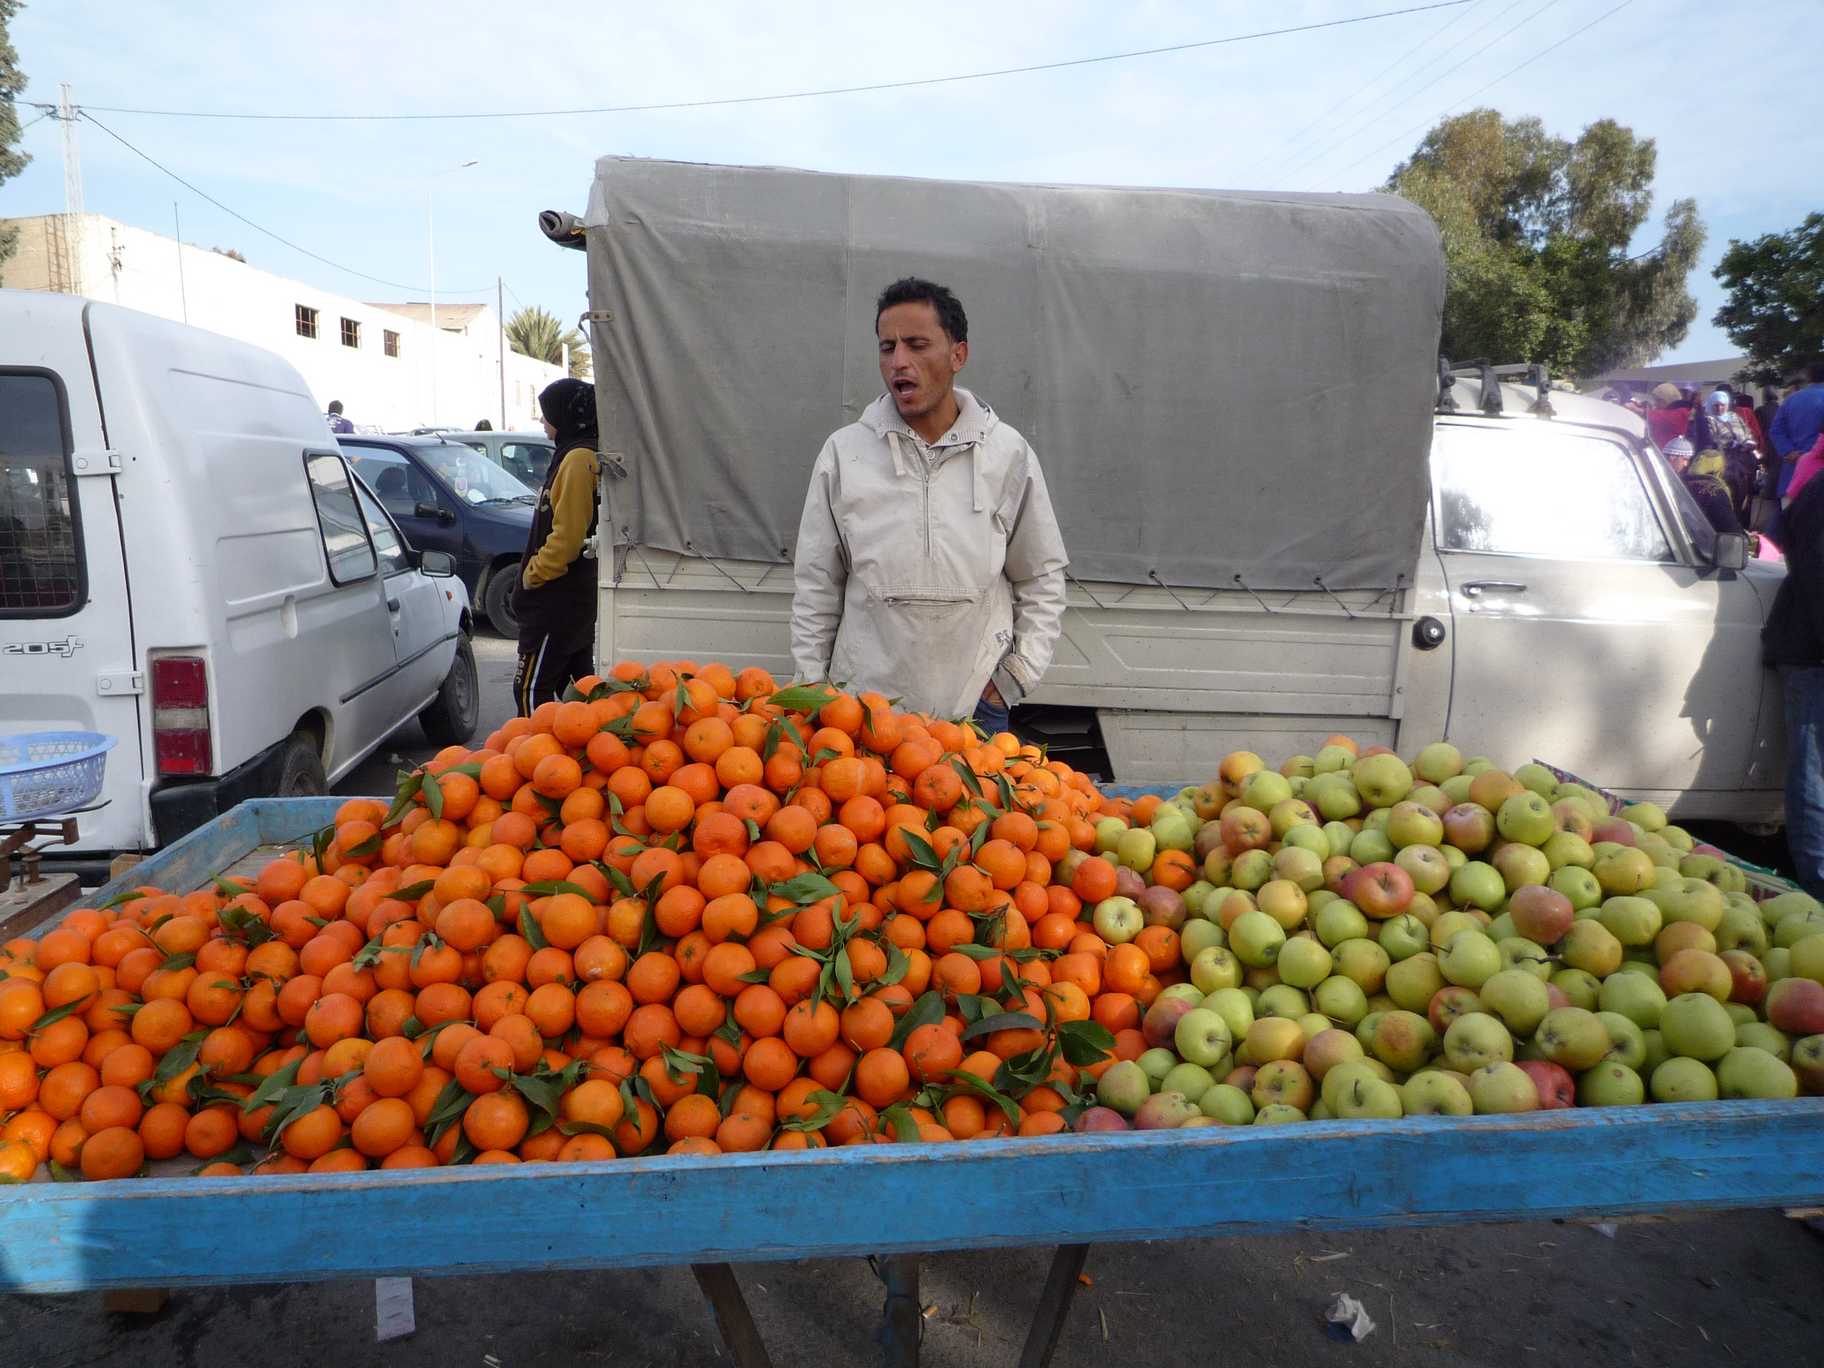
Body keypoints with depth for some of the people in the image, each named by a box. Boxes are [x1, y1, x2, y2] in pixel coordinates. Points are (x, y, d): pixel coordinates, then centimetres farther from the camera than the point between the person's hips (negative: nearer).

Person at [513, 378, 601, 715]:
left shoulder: (577, 459, -17)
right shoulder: (588, 454, 15)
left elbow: (568, 535, -24)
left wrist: (533, 573, -12)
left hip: (558, 597, -11)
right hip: (577, 591, 11)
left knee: (531, 687, -7)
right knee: (581, 680, 16)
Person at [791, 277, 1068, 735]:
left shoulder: (1008, 452, 2)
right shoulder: (843, 452, 1)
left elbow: (1042, 575, 9)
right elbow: (816, 584, 5)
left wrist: (1021, 672, 2)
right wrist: (812, 690, 3)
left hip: (976, 703, 0)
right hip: (864, 702, 0)